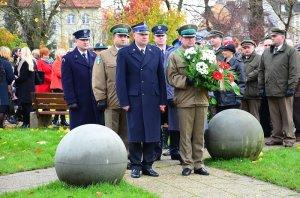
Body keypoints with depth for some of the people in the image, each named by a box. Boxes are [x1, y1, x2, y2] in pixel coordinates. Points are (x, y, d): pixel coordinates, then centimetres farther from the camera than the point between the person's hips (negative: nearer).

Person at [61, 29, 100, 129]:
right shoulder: (68, 58, -1)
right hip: (79, 103, -4)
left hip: (95, 102, 4)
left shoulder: (94, 56, 12)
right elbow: (67, 82, -6)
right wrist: (71, 101, -12)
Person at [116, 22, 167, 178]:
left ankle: (147, 165, 15)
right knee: (135, 135, 2)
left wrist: (162, 100, 5)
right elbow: (120, 79, -1)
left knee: (151, 134, 5)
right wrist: (124, 101, -7)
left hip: (152, 100, 3)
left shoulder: (156, 52, 11)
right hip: (134, 100, -3)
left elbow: (161, 77, 10)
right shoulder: (124, 53, 2)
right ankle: (135, 166, 12)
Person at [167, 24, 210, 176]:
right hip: (184, 100, -3)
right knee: (186, 134, 2)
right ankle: (187, 164, 9)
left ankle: (198, 164, 15)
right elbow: (172, 77, -2)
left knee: (199, 134, 7)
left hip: (202, 99, 3)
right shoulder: (174, 56, 4)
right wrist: (186, 80, -17)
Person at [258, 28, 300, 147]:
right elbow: (261, 71, 18)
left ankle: (289, 137, 7)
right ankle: (276, 137, 17)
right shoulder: (266, 52, 15)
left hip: (284, 91, -5)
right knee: (274, 116, 10)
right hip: (270, 91, 6)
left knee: (287, 116, 0)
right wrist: (261, 86, 11)